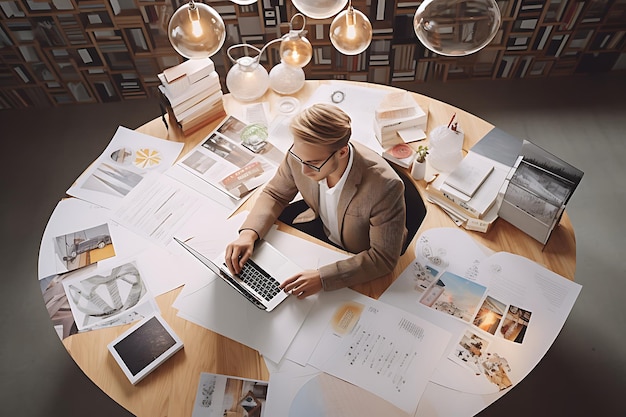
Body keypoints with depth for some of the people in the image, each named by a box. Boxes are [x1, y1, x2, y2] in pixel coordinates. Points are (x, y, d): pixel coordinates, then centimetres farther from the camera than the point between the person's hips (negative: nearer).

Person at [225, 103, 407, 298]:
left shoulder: (385, 186, -39)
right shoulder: (301, 154, -25)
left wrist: (323, 278, -41)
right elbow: (275, 194, -7)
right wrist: (249, 233, -25)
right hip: (319, 223, 5)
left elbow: (384, 258, -30)